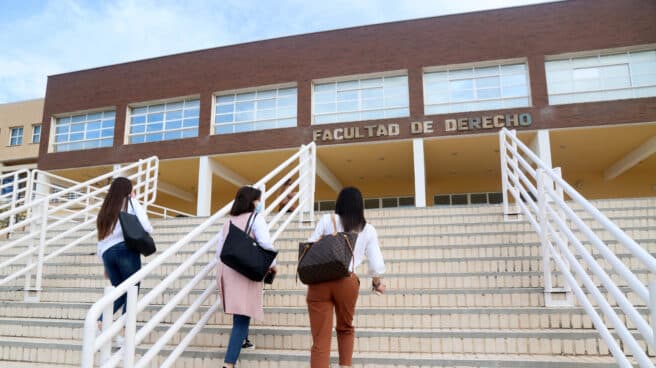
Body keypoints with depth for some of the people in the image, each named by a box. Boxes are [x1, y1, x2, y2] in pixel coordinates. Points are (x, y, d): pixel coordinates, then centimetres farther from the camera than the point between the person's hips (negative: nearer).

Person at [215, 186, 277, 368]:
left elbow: (219, 251, 19)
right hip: (245, 273, -7)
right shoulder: (256, 218, -1)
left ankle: (242, 342, 37)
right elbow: (265, 243, -17)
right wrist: (272, 265, -4)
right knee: (242, 318, -8)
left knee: (240, 316, 27)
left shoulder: (229, 221, 17)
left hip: (226, 271, 7)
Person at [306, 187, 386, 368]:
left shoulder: (327, 220, 5)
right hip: (347, 282, 1)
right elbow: (376, 265, 6)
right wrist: (377, 283, 25)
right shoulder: (368, 230, 7)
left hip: (319, 282, -1)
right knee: (345, 329, 28)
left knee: (320, 339, 1)